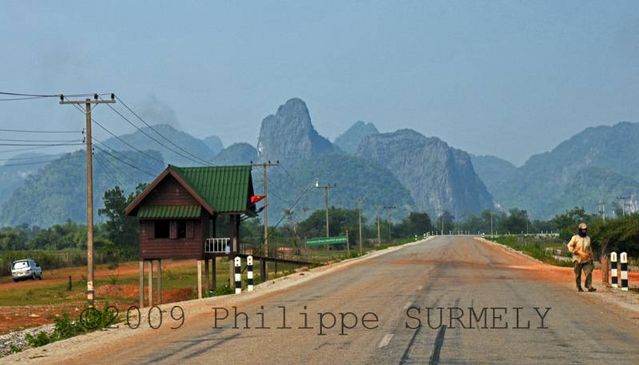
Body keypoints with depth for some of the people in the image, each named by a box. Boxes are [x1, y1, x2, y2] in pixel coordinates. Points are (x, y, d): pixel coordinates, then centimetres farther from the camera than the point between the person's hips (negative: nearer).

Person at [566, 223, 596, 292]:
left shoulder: (588, 238, 12)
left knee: (589, 273, -11)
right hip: (578, 259, -3)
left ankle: (589, 286, -15)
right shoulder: (575, 238, -2)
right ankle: (579, 287, 13)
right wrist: (579, 252, -15)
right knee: (578, 274, 2)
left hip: (586, 260, 3)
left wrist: (591, 258, 21)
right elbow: (570, 246, -6)